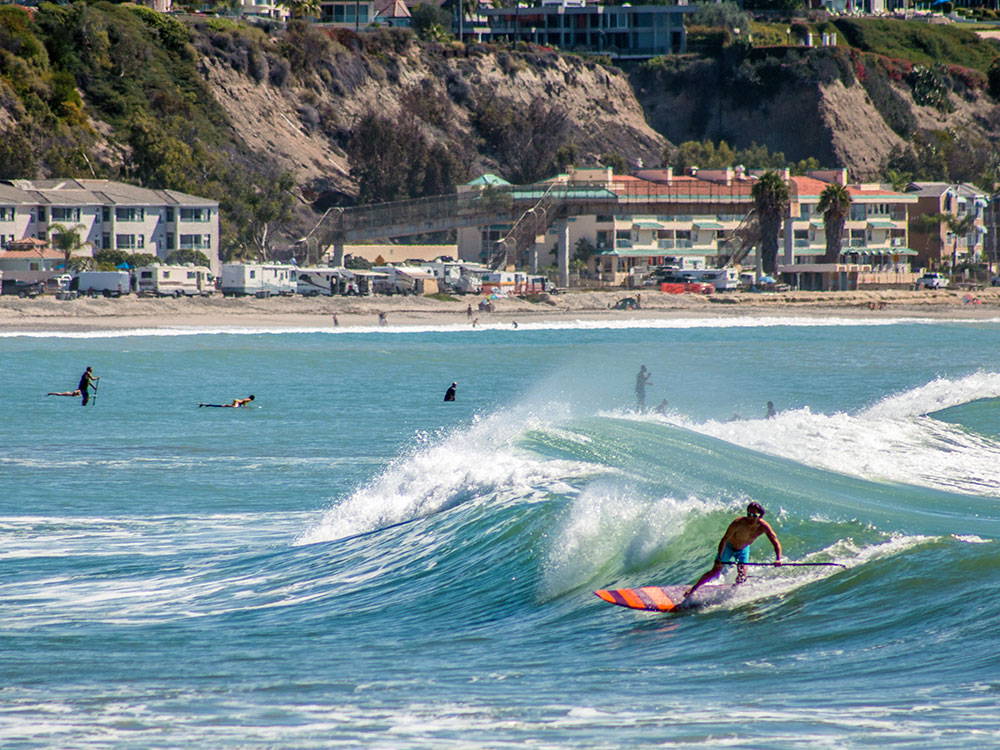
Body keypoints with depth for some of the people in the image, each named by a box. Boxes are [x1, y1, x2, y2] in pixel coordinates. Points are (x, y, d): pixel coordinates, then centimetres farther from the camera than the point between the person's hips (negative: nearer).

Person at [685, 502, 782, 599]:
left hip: (743, 549, 3)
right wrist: (719, 558, -37)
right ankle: (693, 588, 13)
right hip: (729, 546, -3)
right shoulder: (738, 523, -36)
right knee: (715, 572, -3)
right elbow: (724, 540, -30)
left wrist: (778, 559, -42)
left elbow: (776, 543, -26)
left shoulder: (763, 526, -29)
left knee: (742, 576, -10)